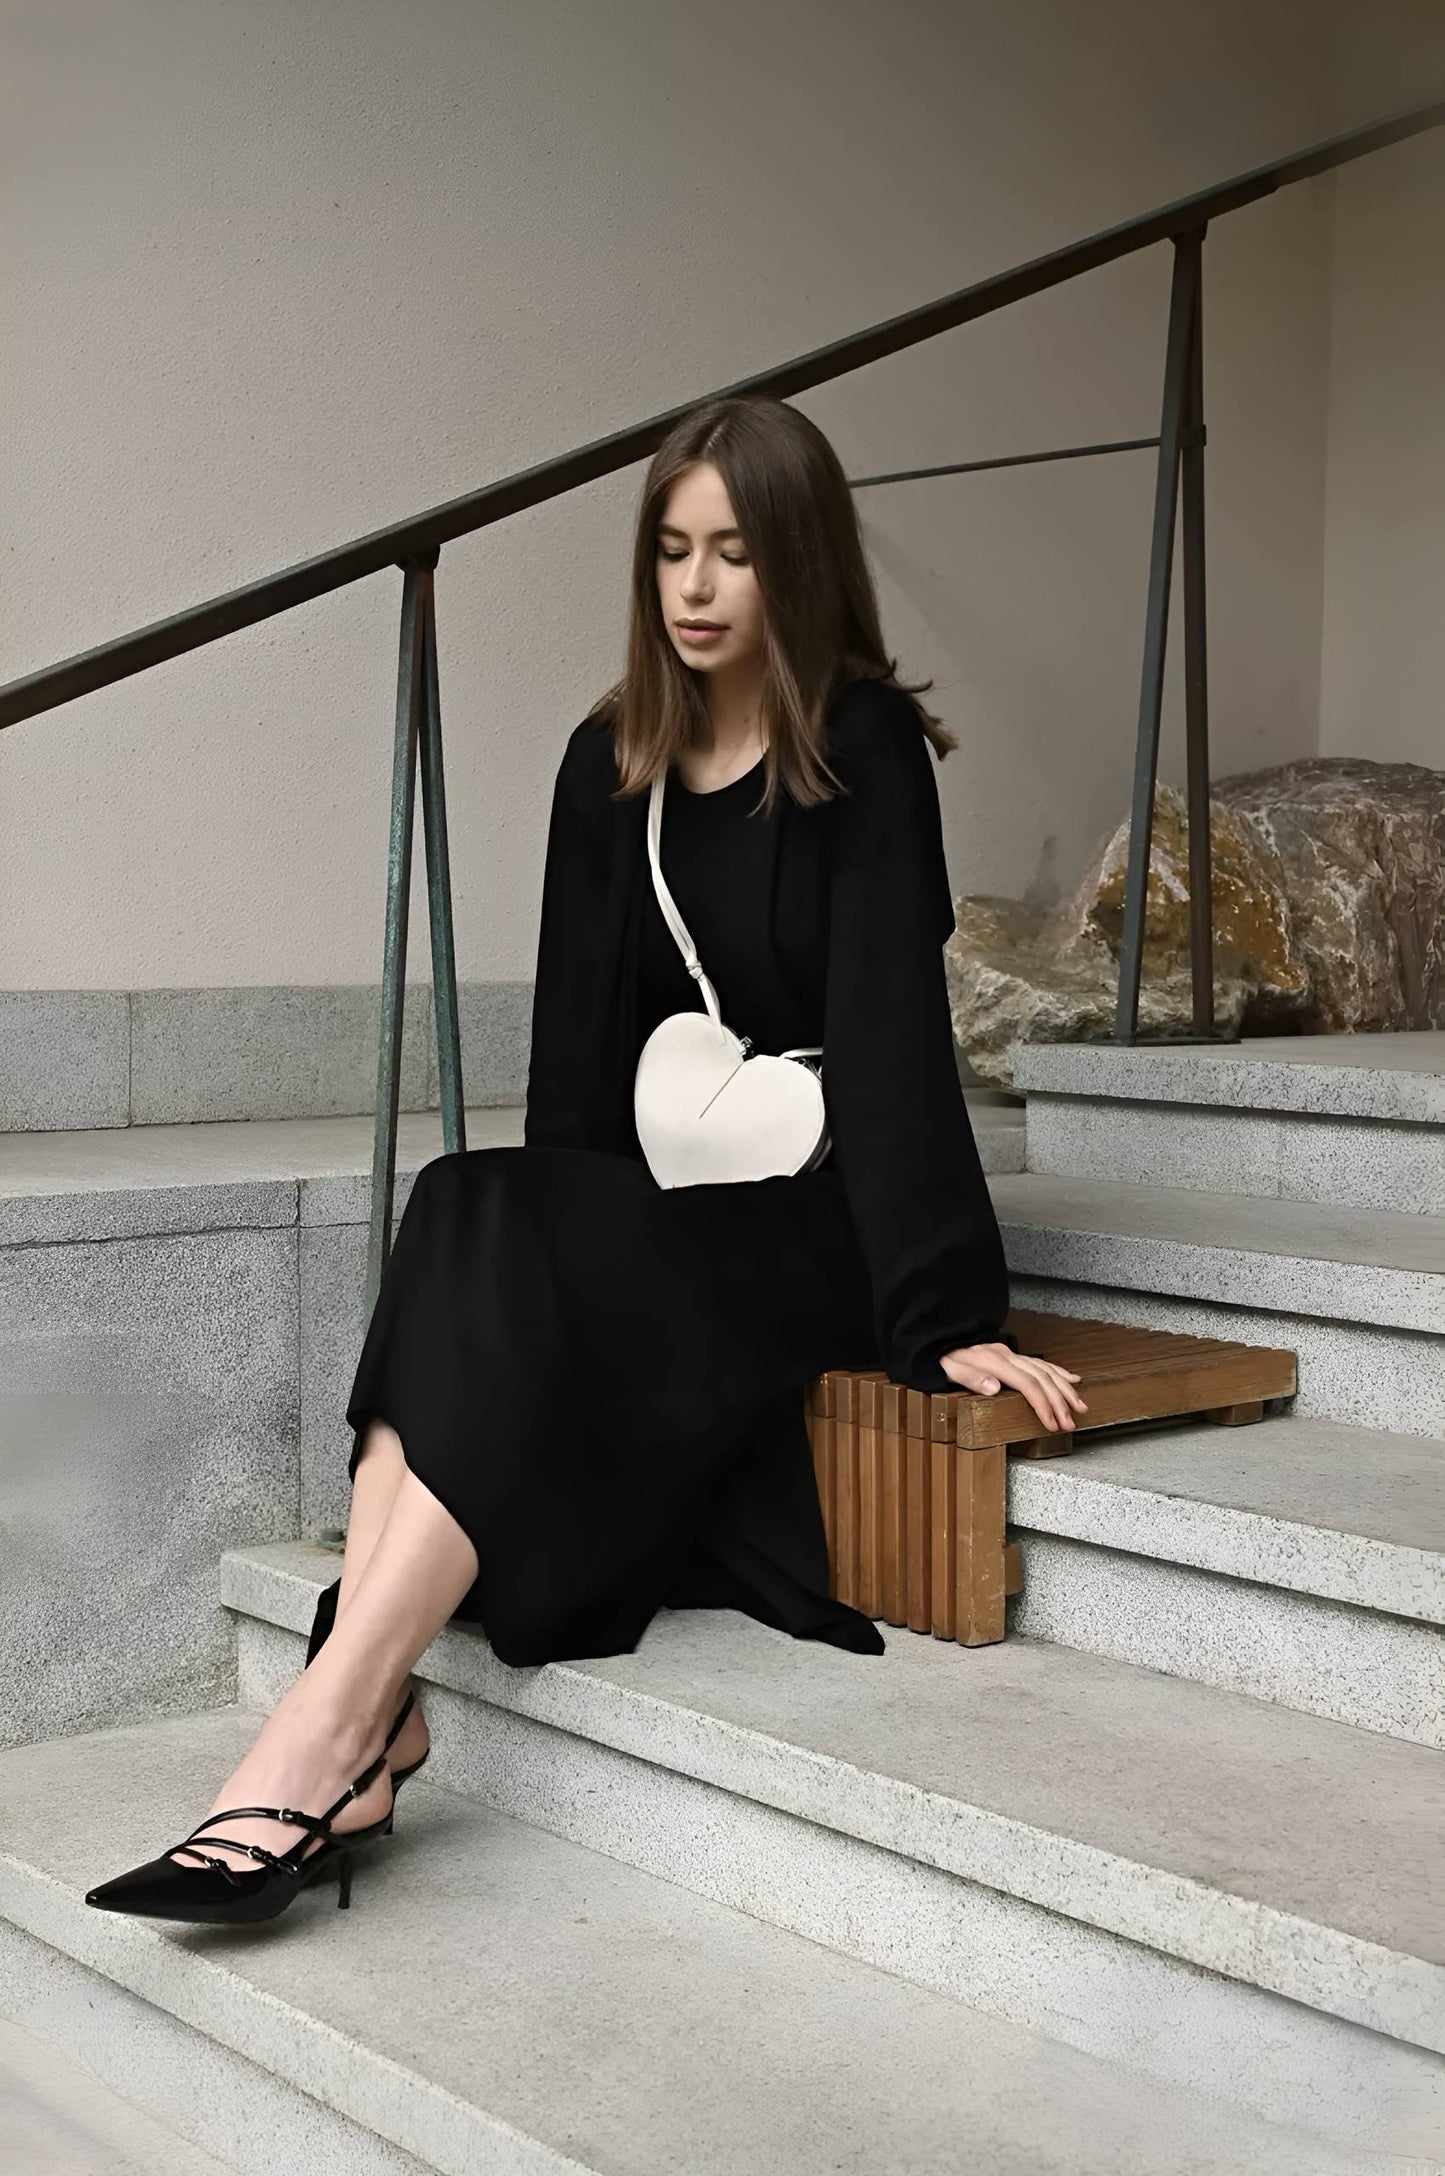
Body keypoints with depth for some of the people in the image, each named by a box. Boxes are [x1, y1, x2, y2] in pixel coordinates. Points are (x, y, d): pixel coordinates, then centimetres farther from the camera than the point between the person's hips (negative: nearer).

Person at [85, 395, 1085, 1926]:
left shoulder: (864, 754, -7)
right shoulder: (610, 763, 9)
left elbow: (889, 1034, -15)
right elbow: (579, 1039, 6)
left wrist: (945, 1315, -20)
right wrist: (557, 1225, -10)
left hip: (810, 1221, -5)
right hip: (647, 1209, 5)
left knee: (487, 1235, -30)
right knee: (465, 1228, -28)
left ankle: (327, 1730, -37)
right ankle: (370, 1717, -38)